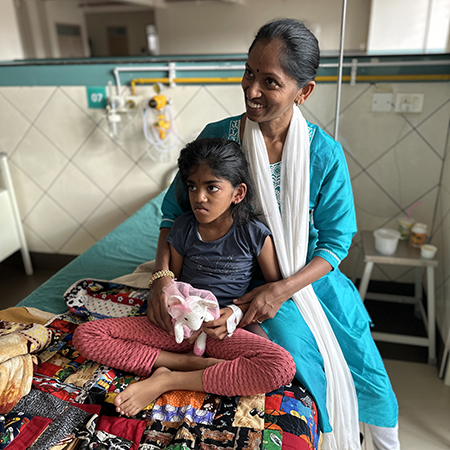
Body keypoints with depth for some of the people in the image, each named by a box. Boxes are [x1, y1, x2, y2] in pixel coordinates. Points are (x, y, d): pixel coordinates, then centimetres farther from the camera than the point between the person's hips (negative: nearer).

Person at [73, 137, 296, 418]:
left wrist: (236, 312, -14)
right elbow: (171, 279, 9)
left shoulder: (255, 235, -9)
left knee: (283, 367, -32)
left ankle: (167, 380, -22)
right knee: (85, 335, -9)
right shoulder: (183, 229, -1)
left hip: (225, 330, -2)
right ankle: (188, 362, -16)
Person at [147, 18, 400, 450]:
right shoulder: (217, 137, -12)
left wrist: (282, 289, -22)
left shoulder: (325, 153, -13)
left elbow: (336, 240, -9)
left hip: (311, 274, 1)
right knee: (298, 352, -24)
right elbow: (174, 211, -3)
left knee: (369, 377, 4)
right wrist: (162, 277, -16)